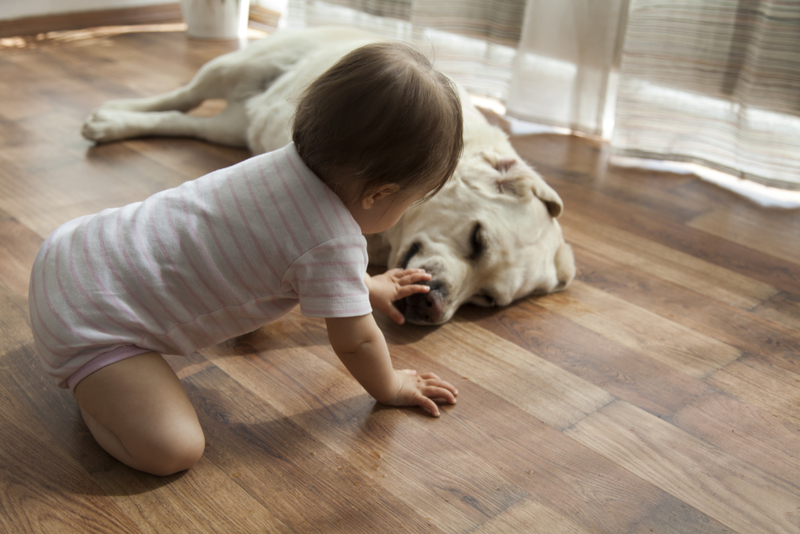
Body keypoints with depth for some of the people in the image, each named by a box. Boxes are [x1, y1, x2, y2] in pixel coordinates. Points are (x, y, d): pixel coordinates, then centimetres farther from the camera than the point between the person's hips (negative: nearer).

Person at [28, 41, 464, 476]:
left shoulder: (291, 162, 2)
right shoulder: (335, 243, -24)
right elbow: (354, 342, -10)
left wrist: (365, 285, 37)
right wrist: (391, 389, 10)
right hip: (86, 320, -9)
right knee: (171, 451, -19)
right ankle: (87, 381, 4)